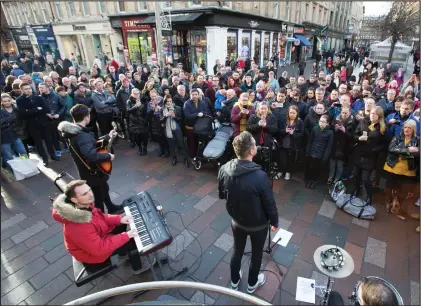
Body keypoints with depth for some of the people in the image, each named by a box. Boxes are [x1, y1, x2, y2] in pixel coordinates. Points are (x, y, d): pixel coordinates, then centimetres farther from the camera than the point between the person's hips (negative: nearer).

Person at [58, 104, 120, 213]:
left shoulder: (74, 131, 1)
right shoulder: (82, 136, -33)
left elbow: (92, 144, 11)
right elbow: (92, 156, -46)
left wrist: (108, 137, 15)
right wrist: (108, 156, -29)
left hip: (89, 171, 11)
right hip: (92, 173, -11)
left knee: (104, 189, 31)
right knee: (98, 200, 9)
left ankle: (111, 208, 52)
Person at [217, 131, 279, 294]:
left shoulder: (224, 169, -19)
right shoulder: (259, 176, -33)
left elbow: (221, 195, -2)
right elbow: (270, 203, -19)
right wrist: (274, 222, 0)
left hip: (236, 221, 4)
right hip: (258, 225, -3)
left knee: (237, 251, 27)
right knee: (256, 254, 24)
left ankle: (234, 281, 51)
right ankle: (252, 284, 49)